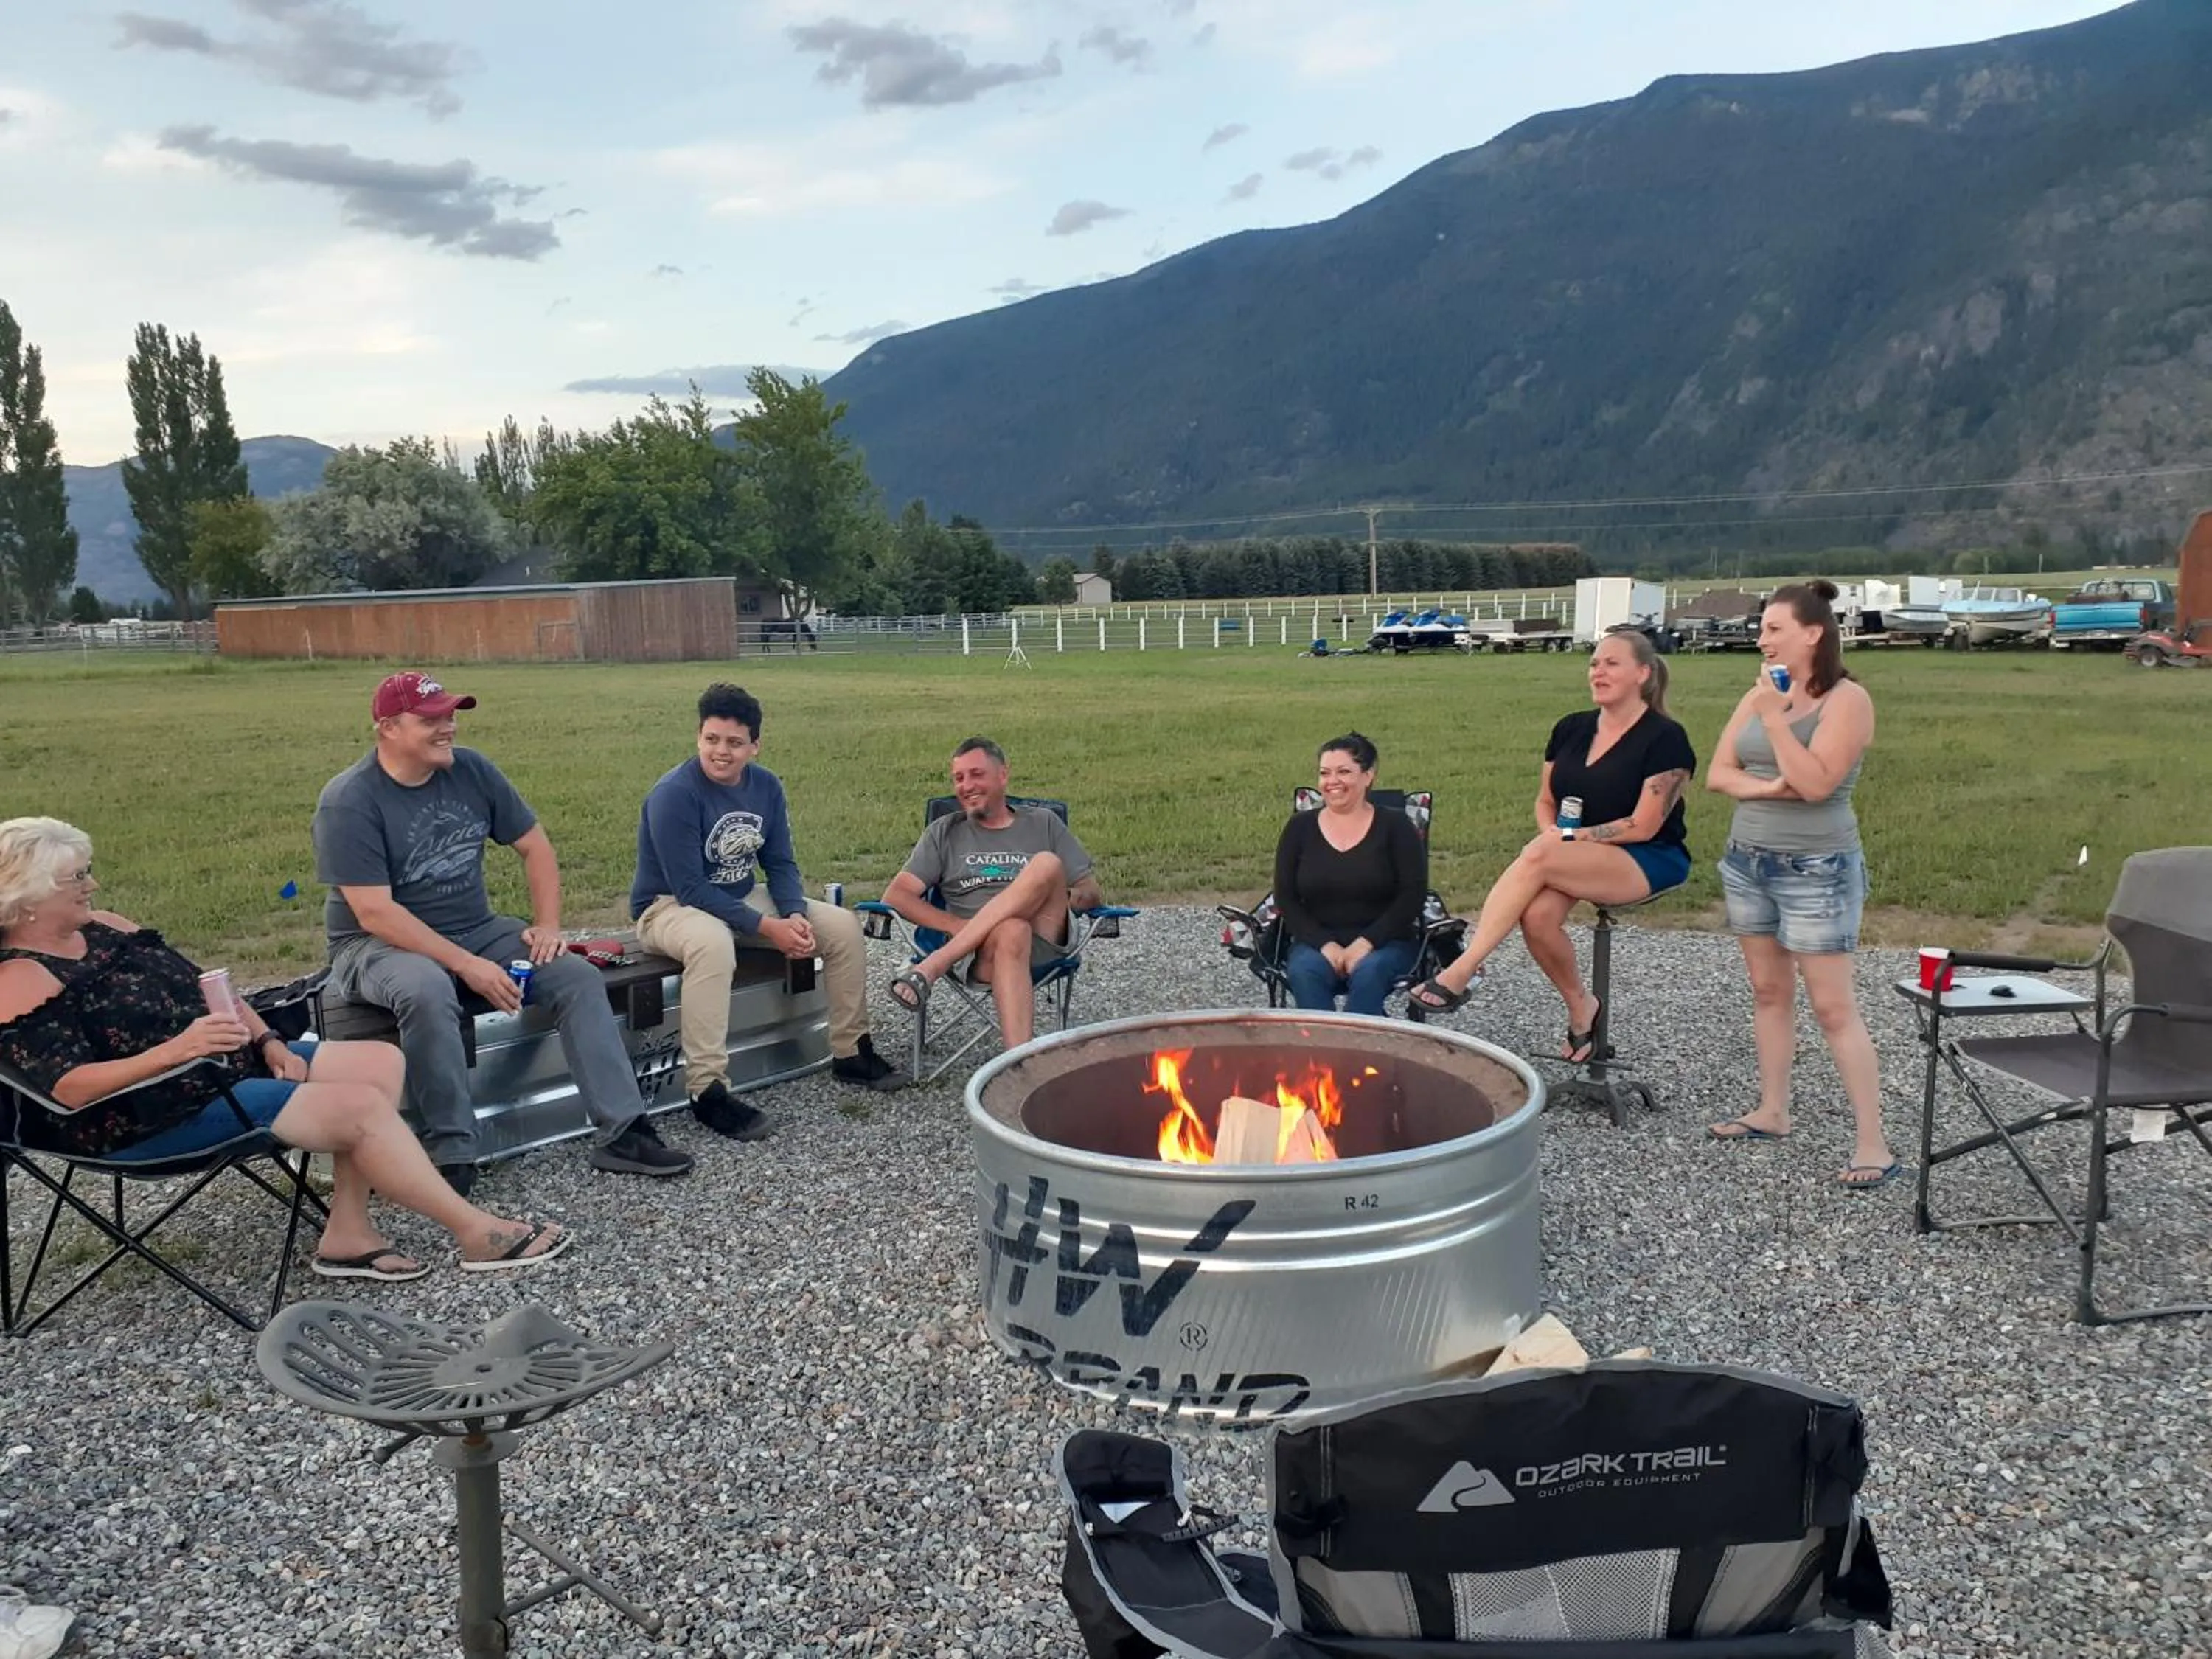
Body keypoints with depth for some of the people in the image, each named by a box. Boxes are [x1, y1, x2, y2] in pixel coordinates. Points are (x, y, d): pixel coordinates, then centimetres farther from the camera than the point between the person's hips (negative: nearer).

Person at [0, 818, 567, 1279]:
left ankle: (347, 1235, -7)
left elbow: (200, 987, 15)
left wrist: (268, 1042, 1)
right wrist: (174, 1051, -35)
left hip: (229, 1064, 9)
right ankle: (477, 1232, -10)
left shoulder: (103, 927, 12)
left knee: (379, 1061, -5)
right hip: (149, 1119, -9)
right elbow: (69, 1089, -24)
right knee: (361, 1106, -20)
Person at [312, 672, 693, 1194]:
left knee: (579, 978, -13)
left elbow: (534, 846, 9)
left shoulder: (471, 770, 0)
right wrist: (466, 966, -28)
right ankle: (451, 1155, -27)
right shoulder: (349, 801, -16)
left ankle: (622, 1133, -15)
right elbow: (375, 913, -22)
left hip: (476, 931, 6)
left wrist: (548, 925, -6)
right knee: (427, 990, -39)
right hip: (379, 946, -5)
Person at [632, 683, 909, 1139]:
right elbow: (690, 889, -25)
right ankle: (707, 1090, -38)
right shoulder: (674, 794, -22)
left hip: (742, 897, 7)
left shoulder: (766, 786, -2)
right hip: (670, 906, -7)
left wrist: (795, 915, -17)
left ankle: (851, 1053, 8)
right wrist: (767, 928, -27)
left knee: (843, 926, -4)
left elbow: (780, 863, 4)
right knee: (713, 943, -42)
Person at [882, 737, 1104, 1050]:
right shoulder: (945, 833, 21)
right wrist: (955, 925, -7)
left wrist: (1062, 899, -7)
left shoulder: (1043, 823, 23)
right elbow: (895, 896, 11)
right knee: (1012, 932, -39)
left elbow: (1092, 894, 19)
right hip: (973, 950, -2)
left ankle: (931, 968, -32)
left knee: (1048, 864, -28)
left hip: (1043, 942, 2)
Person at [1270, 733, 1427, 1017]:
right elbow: (1285, 899, 5)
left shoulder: (1395, 826, 3)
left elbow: (1413, 895, -3)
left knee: (1369, 972, -34)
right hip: (1316, 944, 2)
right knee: (1304, 972, -31)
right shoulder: (1300, 828, 9)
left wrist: (1366, 943, -15)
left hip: (1386, 943, -1)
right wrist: (1325, 945, -11)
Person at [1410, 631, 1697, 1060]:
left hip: (1650, 861, -5)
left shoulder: (1665, 737, -9)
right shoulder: (1571, 728, 9)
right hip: (1574, 860, 6)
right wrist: (1552, 835, -8)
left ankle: (1461, 972, -32)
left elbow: (1643, 826, -13)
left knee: (1536, 857, -33)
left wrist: (1570, 840, -18)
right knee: (1537, 914, -29)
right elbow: (1545, 802, 14)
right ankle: (1580, 1008, -4)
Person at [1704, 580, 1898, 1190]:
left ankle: (1873, 1145, -1)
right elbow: (1717, 774, 3)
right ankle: (1772, 1112, 25)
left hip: (1817, 871, -7)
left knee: (1833, 1007, -6)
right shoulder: (1758, 696, 7)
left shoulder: (1847, 699, -12)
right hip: (1747, 862, 7)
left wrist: (1775, 716, -21)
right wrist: (1768, 787, -14)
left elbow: (1815, 783, -22)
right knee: (1769, 991, 14)